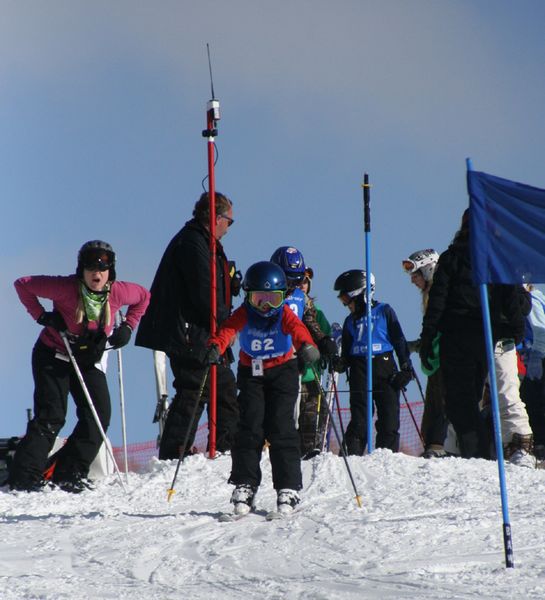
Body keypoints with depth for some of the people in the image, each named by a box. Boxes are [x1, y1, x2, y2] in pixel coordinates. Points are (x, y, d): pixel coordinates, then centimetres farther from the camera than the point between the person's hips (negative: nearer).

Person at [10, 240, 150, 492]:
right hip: (53, 356, -5)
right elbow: (22, 284, -16)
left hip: (89, 360, 5)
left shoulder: (118, 292, -13)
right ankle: (25, 477, -13)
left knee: (98, 415, -7)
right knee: (50, 417, -14)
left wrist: (127, 327, -1)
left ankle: (69, 476, -1)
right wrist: (42, 316, -21)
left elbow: (143, 297, 9)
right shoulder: (65, 289, -24)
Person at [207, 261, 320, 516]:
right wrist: (216, 347, -53)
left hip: (282, 371, -1)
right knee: (250, 427, -7)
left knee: (281, 427, -9)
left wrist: (306, 345, -56)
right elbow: (227, 330, -30)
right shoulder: (244, 314, -12)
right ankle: (244, 486, -2)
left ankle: (288, 488, -6)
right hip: (251, 373, 1)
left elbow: (297, 328, -33)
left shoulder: (284, 314, -13)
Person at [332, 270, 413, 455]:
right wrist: (341, 363, -4)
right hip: (360, 372, 2)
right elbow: (347, 352, 17)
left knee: (389, 417, -4)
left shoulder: (384, 311, 6)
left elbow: (399, 340, 5)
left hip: (385, 368, -2)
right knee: (359, 419, -4)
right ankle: (353, 455, -3)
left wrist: (405, 366, -2)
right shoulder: (350, 321, 17)